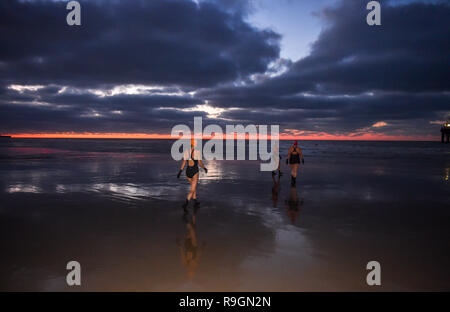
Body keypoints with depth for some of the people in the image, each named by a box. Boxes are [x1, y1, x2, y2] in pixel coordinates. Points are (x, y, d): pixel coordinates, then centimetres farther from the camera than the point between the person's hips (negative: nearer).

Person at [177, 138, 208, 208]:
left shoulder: (186, 152, -1)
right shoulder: (197, 152, -13)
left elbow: (183, 163, -1)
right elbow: (200, 163, -9)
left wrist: (180, 171, 5)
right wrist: (205, 168, 8)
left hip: (188, 171, 5)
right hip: (195, 172, -5)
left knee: (194, 186, 25)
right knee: (192, 190, -1)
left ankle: (195, 201, 31)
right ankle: (186, 202, -17)